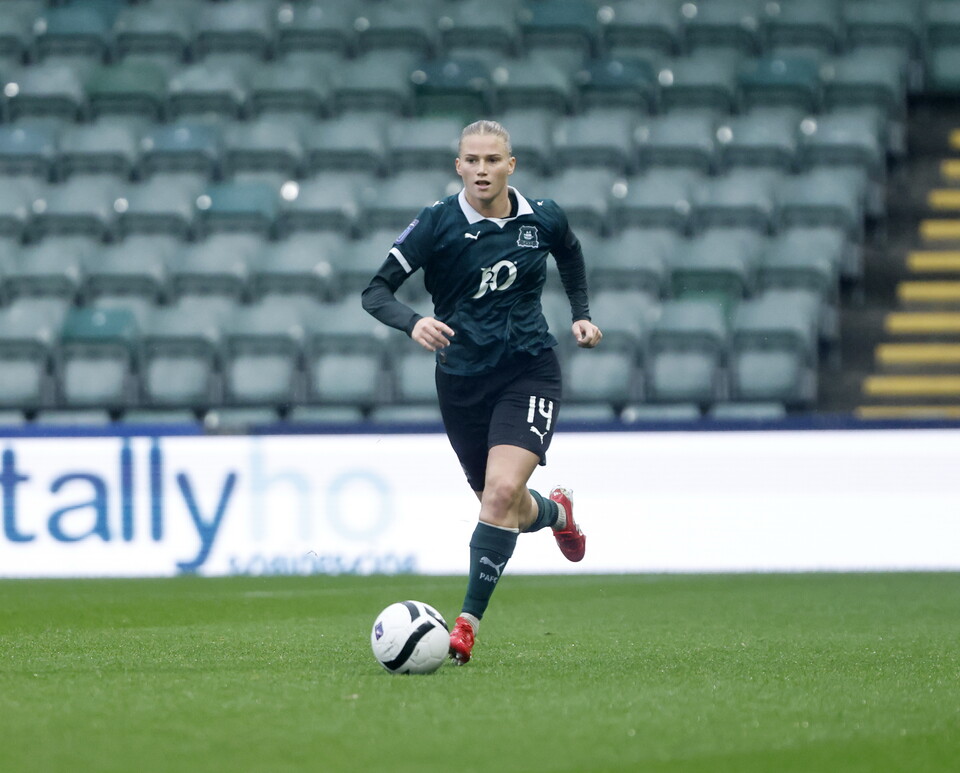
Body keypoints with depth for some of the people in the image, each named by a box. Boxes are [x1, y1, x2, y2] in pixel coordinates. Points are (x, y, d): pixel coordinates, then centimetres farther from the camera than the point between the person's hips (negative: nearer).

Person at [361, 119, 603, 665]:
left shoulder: (542, 218, -2)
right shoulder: (438, 224, -10)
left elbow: (571, 253, 22)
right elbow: (376, 292, -12)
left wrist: (582, 314, 11)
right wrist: (413, 323, -31)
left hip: (530, 370, -1)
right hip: (463, 379, 1)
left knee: (502, 491, -22)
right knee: (507, 509, 12)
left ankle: (469, 623, -16)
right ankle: (558, 512, 50)